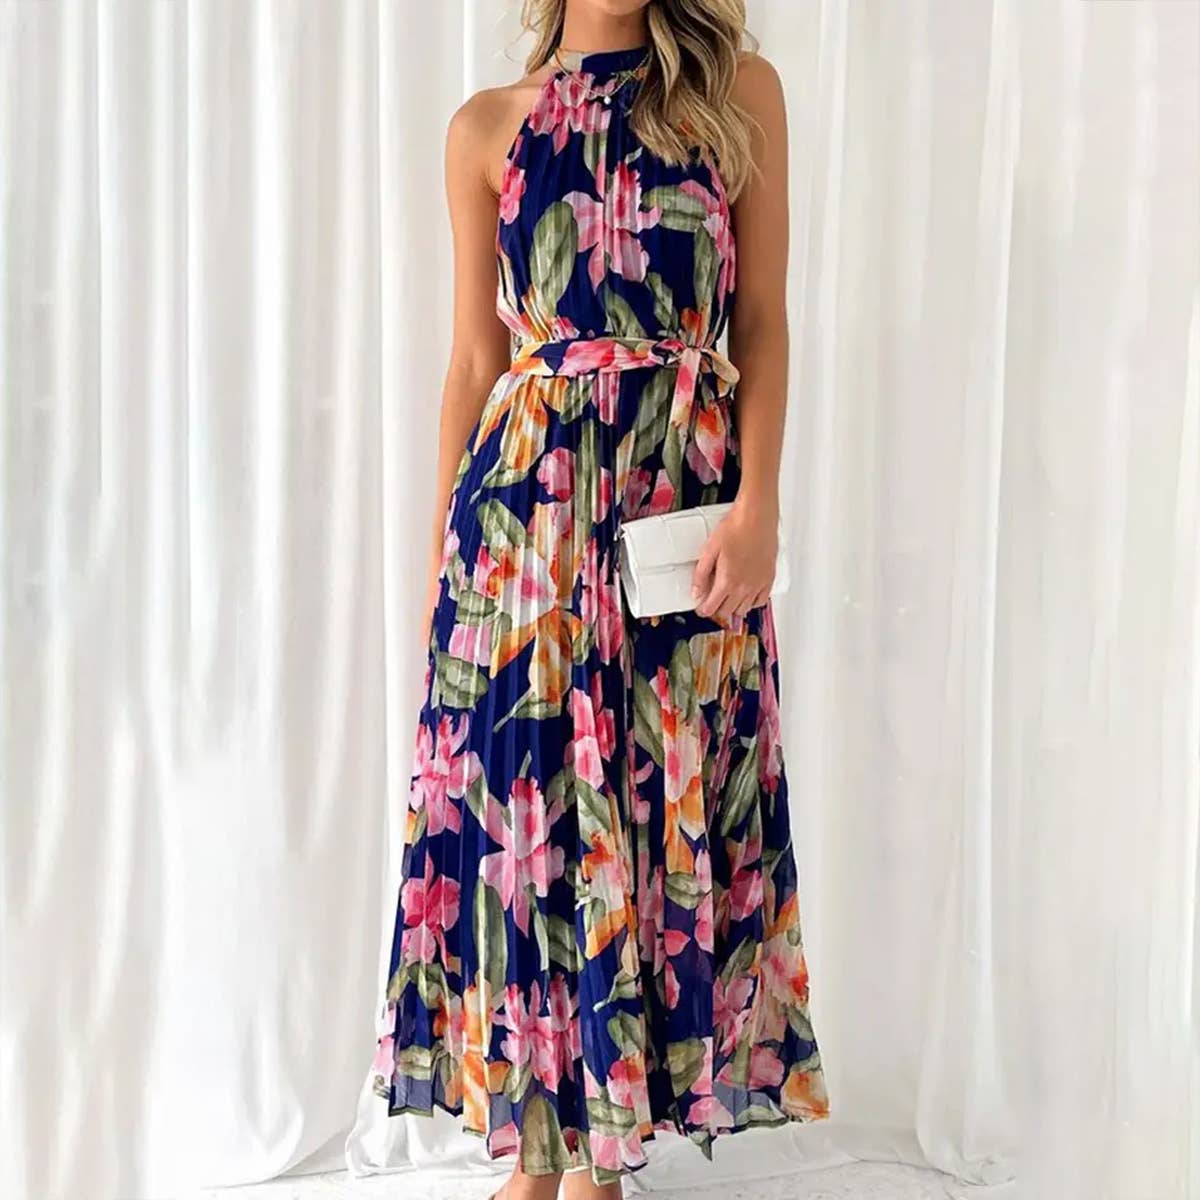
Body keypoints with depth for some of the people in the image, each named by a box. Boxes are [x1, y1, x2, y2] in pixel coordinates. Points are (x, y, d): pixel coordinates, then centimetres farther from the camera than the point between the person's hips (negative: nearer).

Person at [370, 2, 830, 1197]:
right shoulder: (488, 125, 10)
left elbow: (762, 321, 3)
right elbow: (474, 359, 10)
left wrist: (758, 504, -9)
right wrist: (442, 549, 8)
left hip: (685, 488, 0)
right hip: (526, 489, 1)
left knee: (663, 800, 3)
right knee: (523, 794, 2)